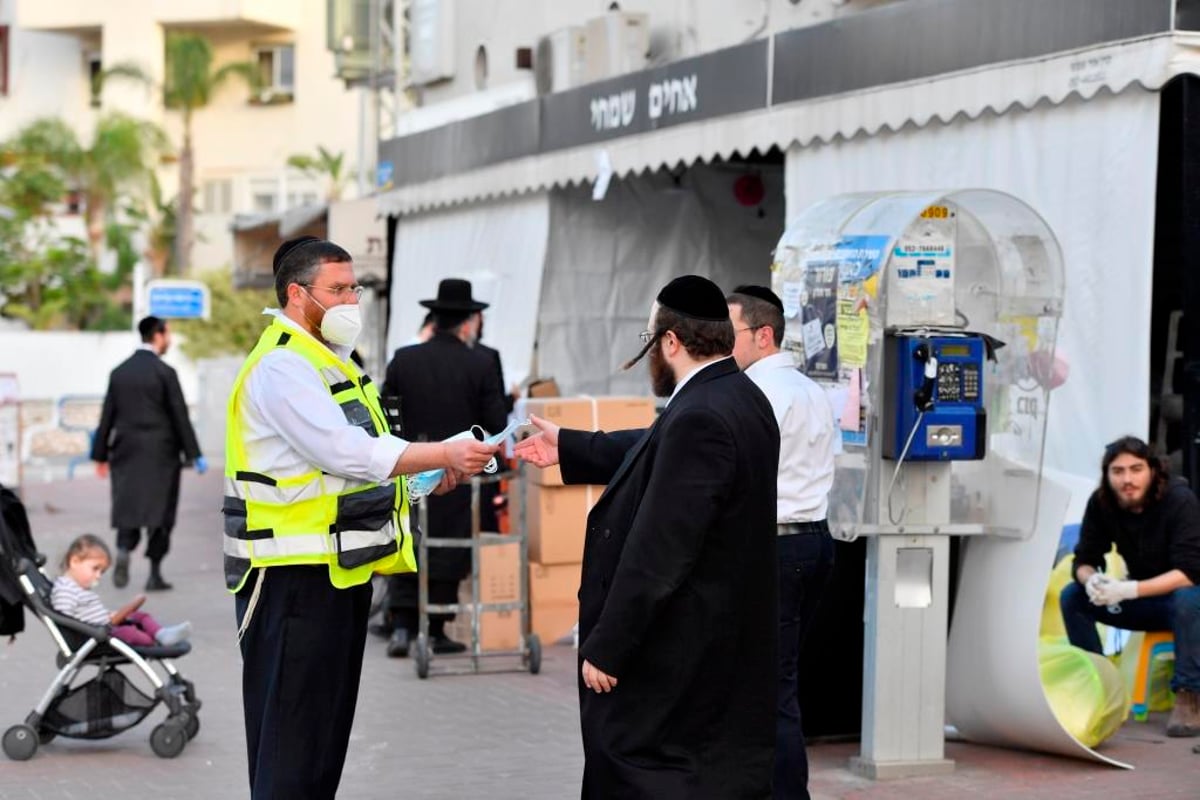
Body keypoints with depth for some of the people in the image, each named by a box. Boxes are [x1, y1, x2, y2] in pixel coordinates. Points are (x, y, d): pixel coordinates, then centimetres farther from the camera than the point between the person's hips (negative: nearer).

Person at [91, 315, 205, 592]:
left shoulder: (119, 372, 7)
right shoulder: (165, 372, -8)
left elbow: (107, 416, 8)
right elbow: (180, 417, -8)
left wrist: (101, 454, 15)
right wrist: (194, 455, -3)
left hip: (126, 452, 4)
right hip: (160, 454, -4)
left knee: (127, 507, 9)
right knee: (160, 510, 4)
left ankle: (123, 550, -18)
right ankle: (154, 573, 5)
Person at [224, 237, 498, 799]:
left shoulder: (329, 360, 18)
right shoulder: (281, 366, -15)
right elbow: (347, 452, -25)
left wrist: (427, 470, 7)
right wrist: (444, 454, -25)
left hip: (341, 571, 10)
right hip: (296, 575, -10)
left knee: (330, 727, 14)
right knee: (293, 736, -6)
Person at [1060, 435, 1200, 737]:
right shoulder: (1100, 503, -11)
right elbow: (1084, 559, -8)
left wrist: (1130, 590, -42)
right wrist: (1091, 580, -35)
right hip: (1144, 601, 5)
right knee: (1072, 595, -14)